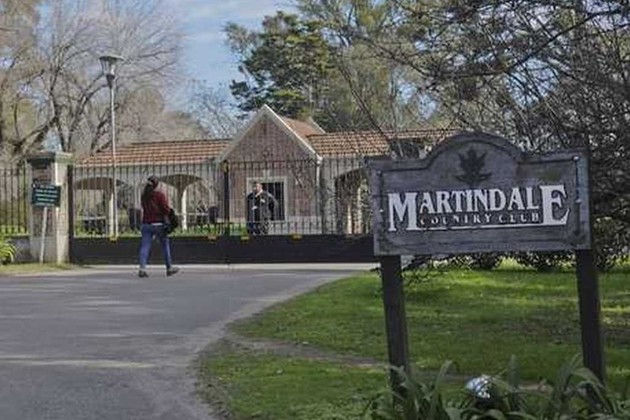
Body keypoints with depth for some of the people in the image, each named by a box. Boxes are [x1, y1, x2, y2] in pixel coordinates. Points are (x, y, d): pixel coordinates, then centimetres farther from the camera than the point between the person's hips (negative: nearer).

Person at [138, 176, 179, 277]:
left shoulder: (144, 196, 9)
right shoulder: (160, 195, -7)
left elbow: (145, 209, 14)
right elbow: (166, 209, -10)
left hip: (146, 224, 4)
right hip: (158, 224, -4)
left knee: (145, 246, -1)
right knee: (165, 245, 10)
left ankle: (142, 268, -17)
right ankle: (169, 268, 19)